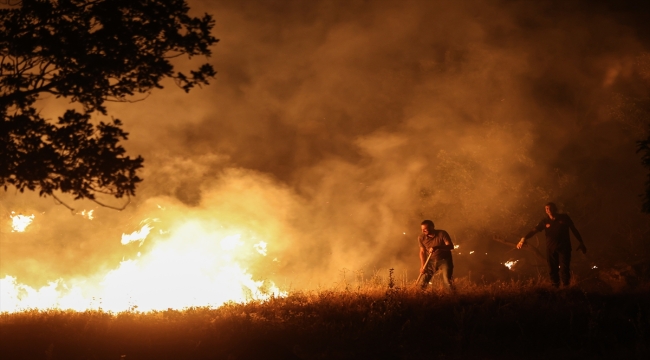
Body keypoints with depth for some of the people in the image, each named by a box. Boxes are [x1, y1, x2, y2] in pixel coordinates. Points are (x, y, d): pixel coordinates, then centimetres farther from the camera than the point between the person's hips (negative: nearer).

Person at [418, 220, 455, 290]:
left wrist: (437, 247, -39)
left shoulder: (442, 234, -17)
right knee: (423, 281, -2)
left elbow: (451, 246, -25)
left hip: (444, 260, -3)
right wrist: (422, 266, -8)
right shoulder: (421, 237, -8)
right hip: (431, 261, 3)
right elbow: (422, 252, 0)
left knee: (447, 281, -18)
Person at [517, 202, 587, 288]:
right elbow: (534, 230, -9)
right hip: (551, 249, 2)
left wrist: (581, 243, 9)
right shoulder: (545, 221, 3)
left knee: (564, 269, -11)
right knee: (553, 270, 3)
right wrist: (524, 238, -27)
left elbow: (574, 230, 9)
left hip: (564, 247, -2)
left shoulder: (564, 218, 1)